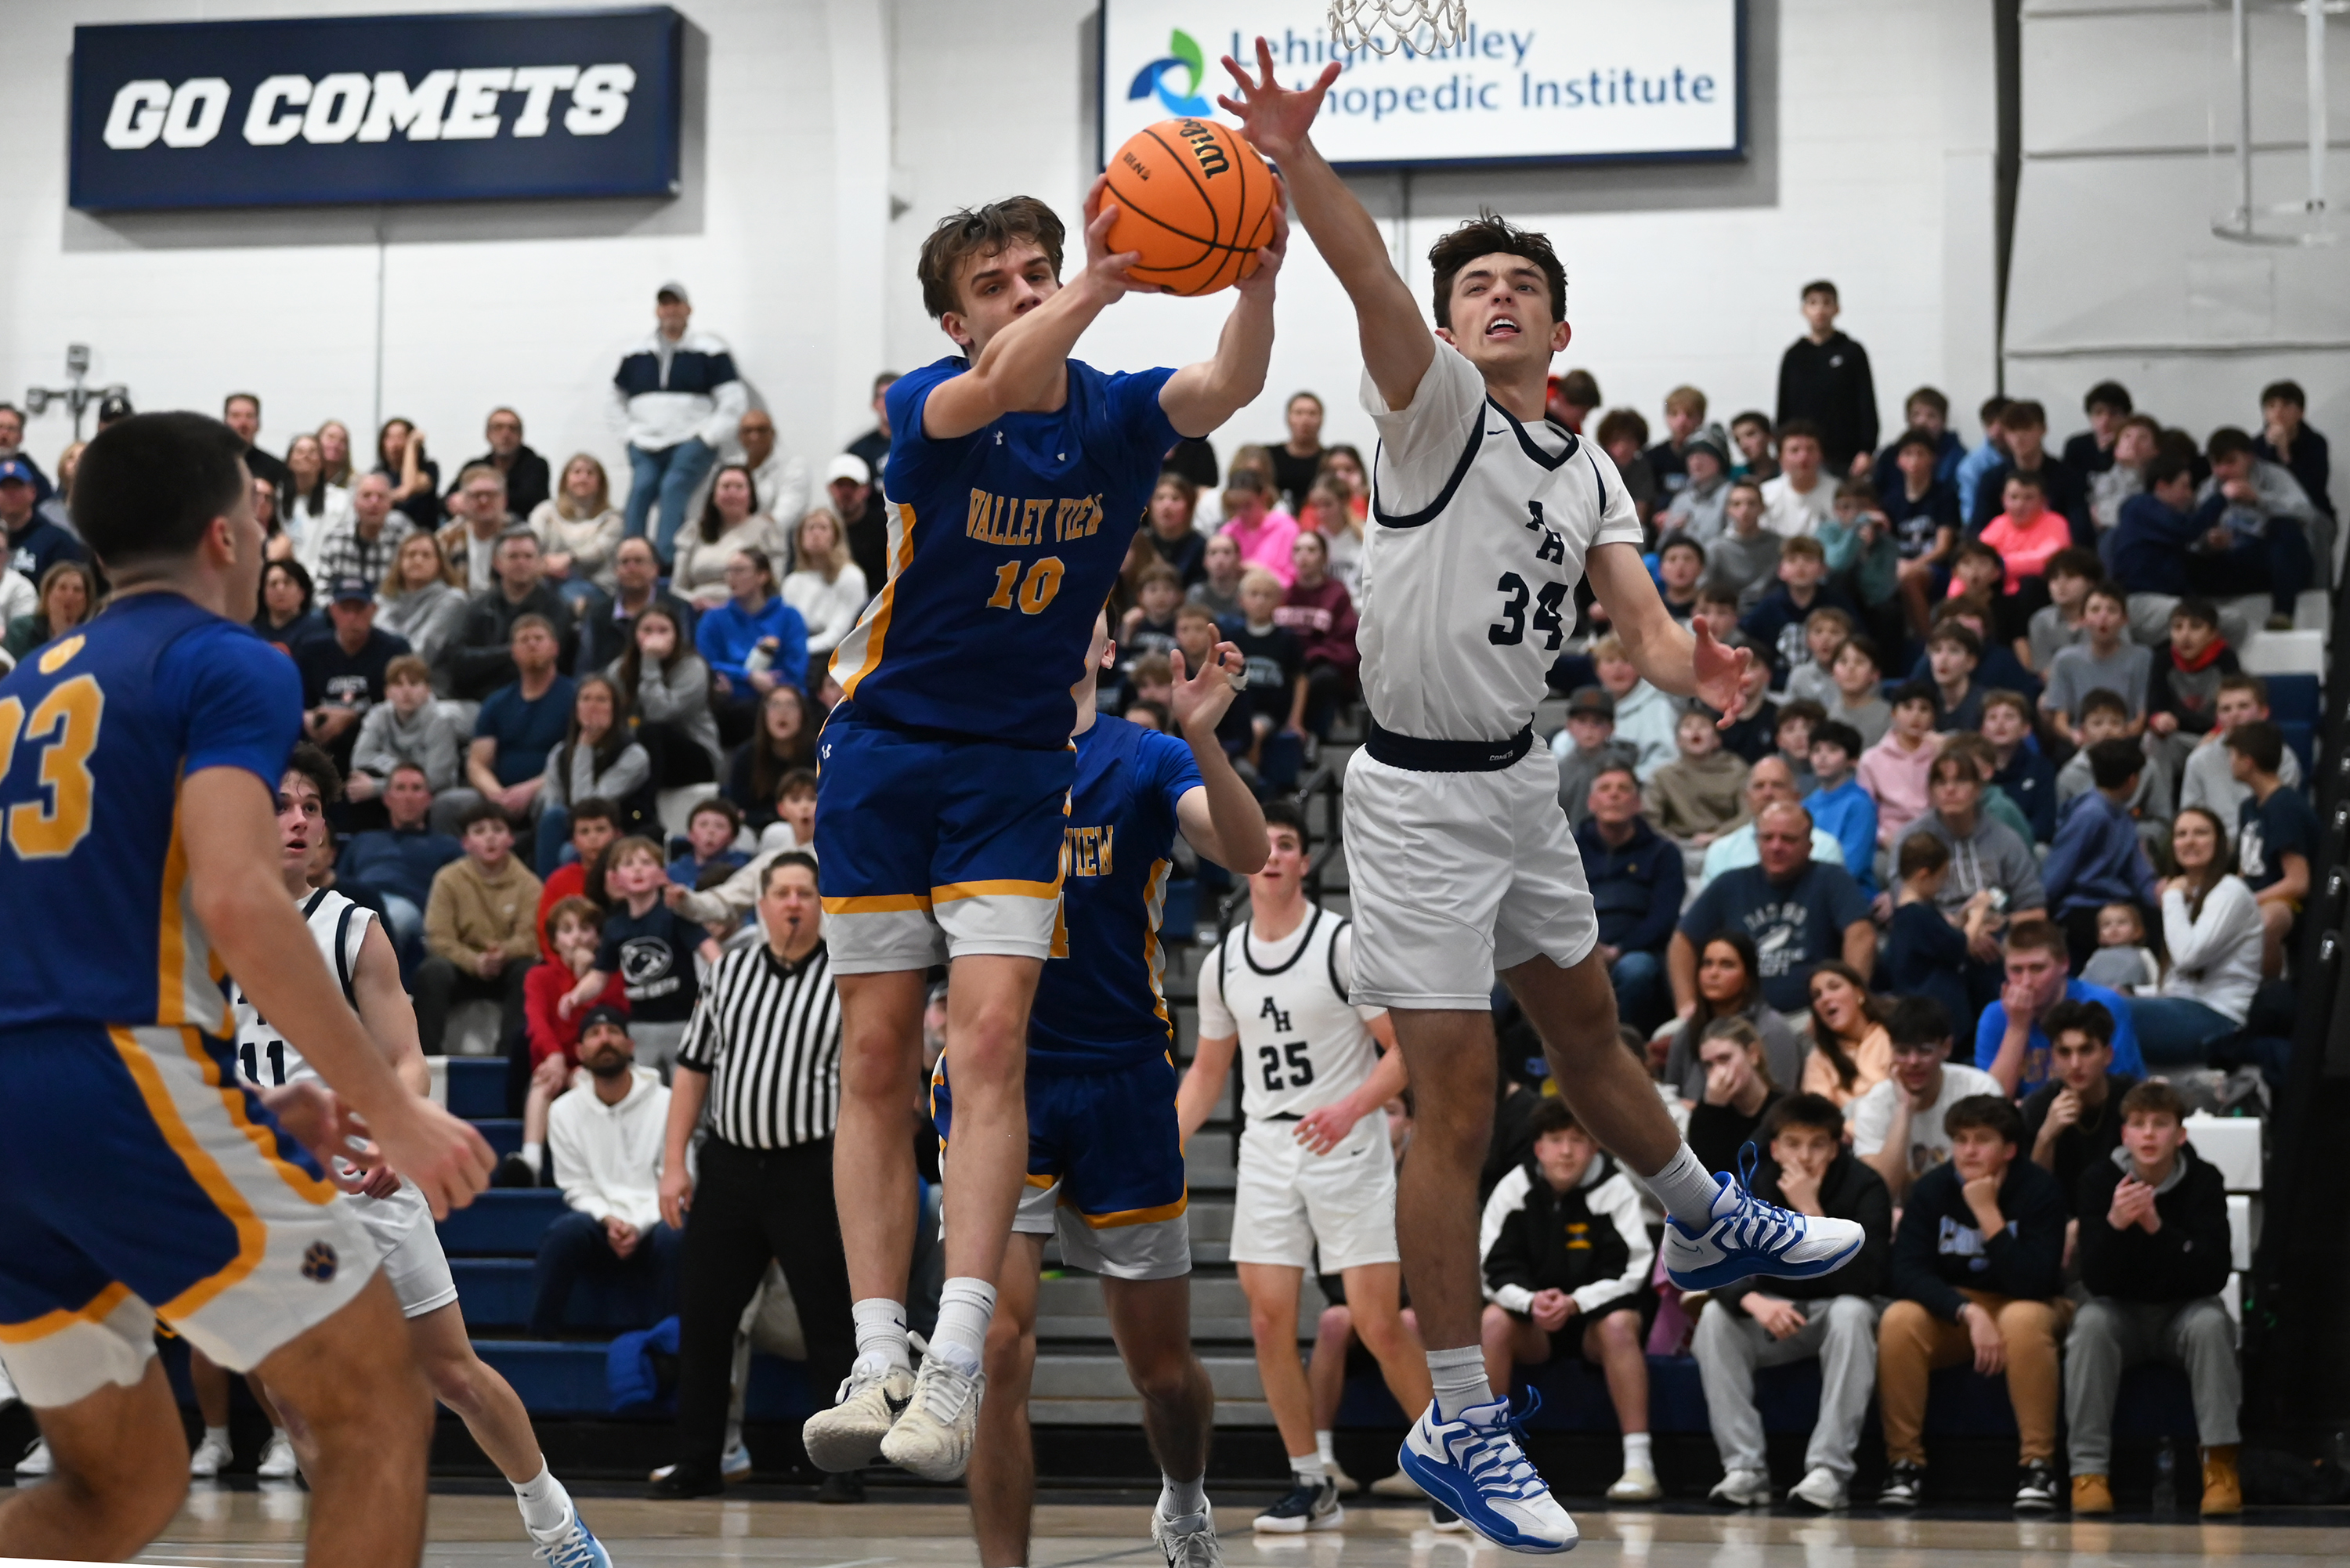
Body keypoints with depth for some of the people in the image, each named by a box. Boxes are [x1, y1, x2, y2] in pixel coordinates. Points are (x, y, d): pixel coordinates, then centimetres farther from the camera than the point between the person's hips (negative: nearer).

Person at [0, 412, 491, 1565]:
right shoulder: (229, 664, -1)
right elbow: (237, 904, -17)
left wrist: (250, 1109, 27)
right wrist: (392, 1110, -12)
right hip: (124, 1082, -8)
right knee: (379, 1409, 4)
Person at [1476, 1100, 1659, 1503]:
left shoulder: (1615, 1190, -9)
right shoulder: (1514, 1189, -3)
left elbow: (1629, 1271, -15)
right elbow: (1497, 1268, -7)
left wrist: (1575, 1303, -31)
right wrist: (1531, 1302, -28)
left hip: (1595, 1312, -2)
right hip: (1533, 1327, 2)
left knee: (1620, 1324, -35)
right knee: (1492, 1323, -28)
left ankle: (1638, 1463, -38)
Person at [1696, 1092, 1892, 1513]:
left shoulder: (1863, 1186, -19)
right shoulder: (1751, 1183, -11)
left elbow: (1864, 1280, -31)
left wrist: (1812, 1212, -37)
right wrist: (1753, 1300, -40)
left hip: (1835, 1309, -2)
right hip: (1773, 1311, 3)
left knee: (1852, 1312, -36)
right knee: (1715, 1317, -26)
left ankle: (1829, 1470, -34)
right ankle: (1745, 1469, -25)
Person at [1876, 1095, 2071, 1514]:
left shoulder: (2038, 1189, -16)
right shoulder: (1932, 1189, -10)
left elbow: (2033, 1284, -24)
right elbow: (1906, 1271, -18)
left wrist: (1988, 1214, -30)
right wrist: (1969, 1313, -32)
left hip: (2025, 1305, -2)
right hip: (1949, 1309, 2)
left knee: (2023, 1319, -37)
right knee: (1899, 1320, -29)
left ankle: (2037, 1464, -28)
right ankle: (1904, 1462, -20)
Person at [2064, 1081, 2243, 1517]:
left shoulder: (2204, 1181, -12)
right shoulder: (2101, 1179, -11)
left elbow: (2214, 1275, -22)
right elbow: (2095, 1281, -18)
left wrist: (2157, 1228, -34)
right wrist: (2115, 1223, -37)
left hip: (2184, 1311, 0)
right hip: (2122, 1313, 0)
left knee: (2211, 1322, -32)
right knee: (2090, 1322, -30)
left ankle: (2221, 1465, -28)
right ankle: (2089, 1470, -30)